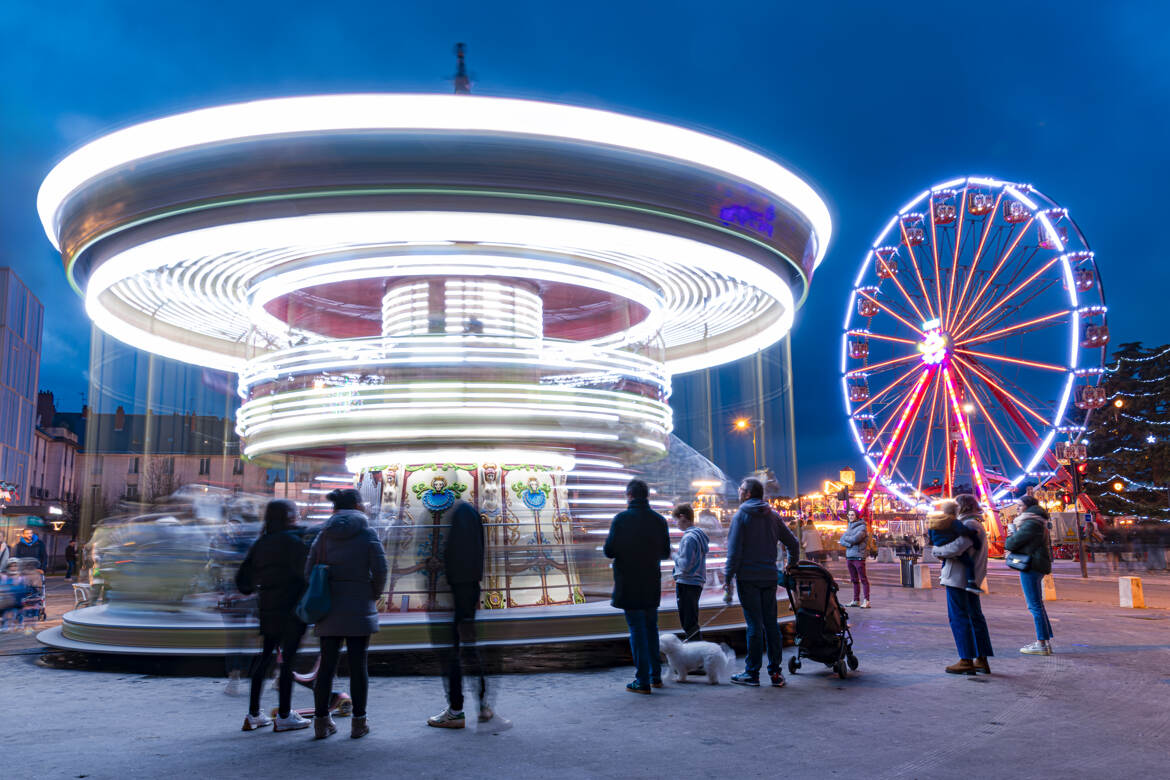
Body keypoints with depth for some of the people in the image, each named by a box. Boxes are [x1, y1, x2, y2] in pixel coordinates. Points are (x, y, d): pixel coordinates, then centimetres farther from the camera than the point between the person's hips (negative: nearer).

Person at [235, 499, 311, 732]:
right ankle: (284, 716, 5)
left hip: (268, 610, 7)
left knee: (264, 658, 14)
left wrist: (253, 590, 31)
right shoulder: (292, 541, -11)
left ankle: (253, 714, 19)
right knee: (288, 660, 0)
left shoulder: (260, 544, 10)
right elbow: (307, 571, -19)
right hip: (291, 610, -7)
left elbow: (242, 579, 12)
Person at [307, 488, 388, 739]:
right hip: (359, 608, -3)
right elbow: (379, 570, -9)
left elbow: (309, 572, 3)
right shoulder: (367, 533, -4)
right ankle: (359, 722, 8)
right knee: (358, 665, 3)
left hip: (328, 609, 3)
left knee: (327, 665, 9)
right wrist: (373, 595, 6)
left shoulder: (324, 535, 6)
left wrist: (323, 594, 14)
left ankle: (321, 721, 13)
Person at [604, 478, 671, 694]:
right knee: (651, 628, 17)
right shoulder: (659, 520, 2)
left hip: (629, 583, -4)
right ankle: (655, 675, 25)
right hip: (652, 583, 4)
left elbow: (609, 551, -12)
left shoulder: (621, 519, -11)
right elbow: (665, 553, 7)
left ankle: (643, 681, 1)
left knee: (637, 630, 0)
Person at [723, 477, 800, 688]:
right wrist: (791, 564, 28)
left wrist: (728, 576, -7)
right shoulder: (773, 516, 10)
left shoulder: (741, 516, -6)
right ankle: (775, 672, 12)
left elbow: (734, 551, -11)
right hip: (770, 577, 5)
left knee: (754, 625, -2)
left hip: (748, 577, -5)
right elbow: (793, 542, 14)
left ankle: (752, 673, 4)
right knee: (771, 623, 9)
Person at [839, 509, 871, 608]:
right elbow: (841, 541, 8)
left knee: (863, 579, -6)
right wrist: (850, 543, -11)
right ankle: (856, 601, 13)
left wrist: (845, 538, -1)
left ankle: (866, 601, -7)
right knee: (854, 580, 10)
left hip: (858, 556, -7)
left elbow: (855, 539, -19)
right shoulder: (849, 527, 17)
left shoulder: (862, 527, -5)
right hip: (849, 556, 7)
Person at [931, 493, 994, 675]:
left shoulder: (969, 525, -15)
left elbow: (955, 548, -25)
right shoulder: (976, 524, 18)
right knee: (975, 616, 12)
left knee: (958, 616, -6)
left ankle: (966, 661, -5)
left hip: (958, 577, -10)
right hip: (970, 578, 10)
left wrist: (936, 550, -8)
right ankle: (981, 659, 18)